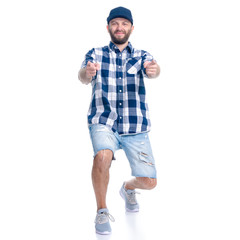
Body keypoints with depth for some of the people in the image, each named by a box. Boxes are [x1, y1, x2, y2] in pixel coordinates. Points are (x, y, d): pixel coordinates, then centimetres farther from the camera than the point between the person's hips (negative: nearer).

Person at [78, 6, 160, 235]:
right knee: (102, 156, -32)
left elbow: (152, 68, -16)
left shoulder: (141, 56, 7)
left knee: (149, 182, -1)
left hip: (136, 128, 2)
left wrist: (153, 69, -41)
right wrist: (87, 72, -39)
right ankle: (102, 212, -9)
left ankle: (128, 188, 37)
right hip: (103, 123, -1)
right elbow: (83, 77, -14)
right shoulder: (95, 54, 5)